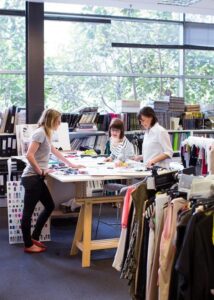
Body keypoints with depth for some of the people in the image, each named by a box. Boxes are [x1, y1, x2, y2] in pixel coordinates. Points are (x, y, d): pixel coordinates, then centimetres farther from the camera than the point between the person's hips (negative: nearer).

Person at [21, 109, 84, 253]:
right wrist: (41, 171, -14)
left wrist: (71, 165, 34)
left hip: (37, 178, 10)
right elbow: (29, 155, -22)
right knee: (28, 212, 1)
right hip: (32, 178, -10)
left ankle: (34, 238, 24)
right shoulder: (40, 133, -14)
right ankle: (29, 245, 11)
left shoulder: (46, 133, 16)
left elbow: (55, 152, 29)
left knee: (50, 206, 15)